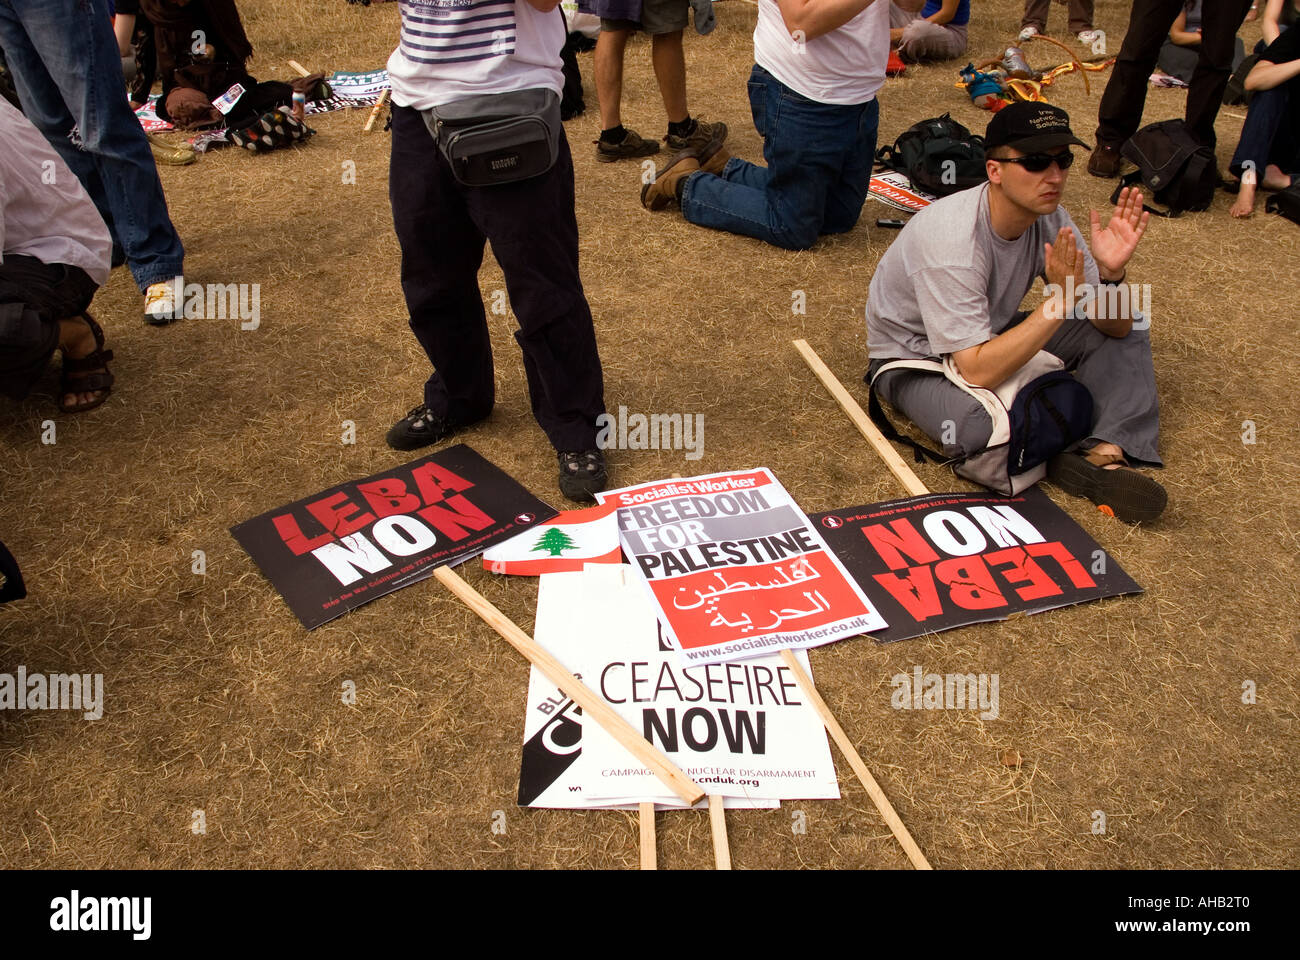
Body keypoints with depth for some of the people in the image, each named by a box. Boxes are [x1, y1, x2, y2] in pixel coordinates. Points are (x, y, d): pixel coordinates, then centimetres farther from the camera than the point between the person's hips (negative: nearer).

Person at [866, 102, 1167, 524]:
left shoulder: (1047, 216, -11)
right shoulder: (952, 241, -33)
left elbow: (1114, 328, -8)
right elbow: (977, 371, -37)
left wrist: (1111, 274, -29)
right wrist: (1058, 302, -38)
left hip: (993, 335, 8)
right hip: (915, 358, -7)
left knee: (1127, 333, -3)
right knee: (982, 428, -39)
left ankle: (1107, 452, -21)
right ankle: (1067, 460, -10)